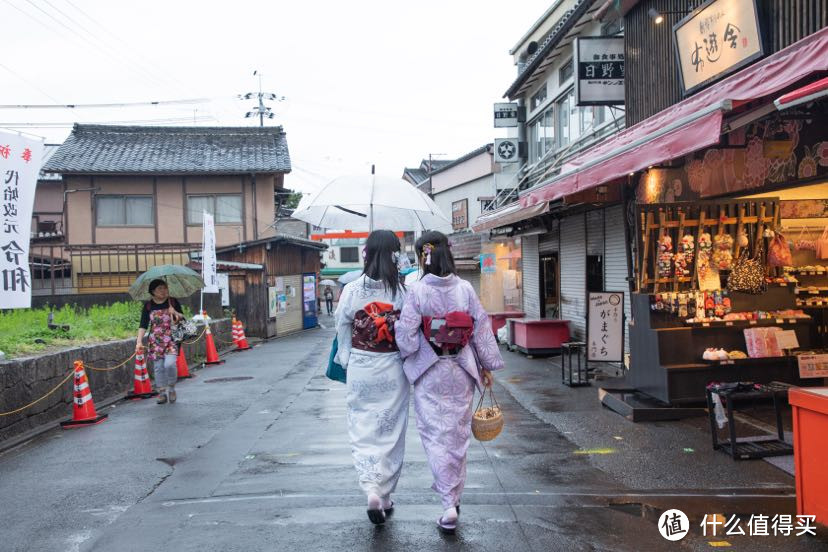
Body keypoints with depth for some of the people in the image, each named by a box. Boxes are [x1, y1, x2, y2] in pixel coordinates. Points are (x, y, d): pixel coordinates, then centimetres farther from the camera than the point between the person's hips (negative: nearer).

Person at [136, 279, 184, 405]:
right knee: (158, 367, 2)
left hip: (171, 339, -2)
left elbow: (183, 319, 5)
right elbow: (143, 325, 0)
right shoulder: (148, 306, 3)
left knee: (170, 364, -18)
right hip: (155, 341, 2)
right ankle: (162, 393, 14)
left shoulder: (173, 302, 3)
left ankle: (171, 388, 5)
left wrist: (175, 313, -15)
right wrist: (139, 341, -11)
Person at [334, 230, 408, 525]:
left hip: (360, 369, 0)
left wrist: (346, 362, 13)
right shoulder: (403, 291, -10)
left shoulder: (351, 290, -7)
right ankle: (385, 496, 22)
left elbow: (343, 331, 0)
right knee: (391, 432, 12)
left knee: (363, 431, 11)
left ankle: (371, 489, -6)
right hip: (393, 369, 0)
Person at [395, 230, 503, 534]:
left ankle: (449, 504, -3)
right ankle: (454, 496, 29)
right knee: (458, 433, 16)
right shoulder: (465, 288, -4)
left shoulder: (417, 290, -12)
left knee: (435, 434, 4)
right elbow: (481, 327, -1)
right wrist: (487, 365, 9)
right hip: (462, 370, 3)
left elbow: (406, 333, -13)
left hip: (429, 372, -3)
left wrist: (408, 356, 8)